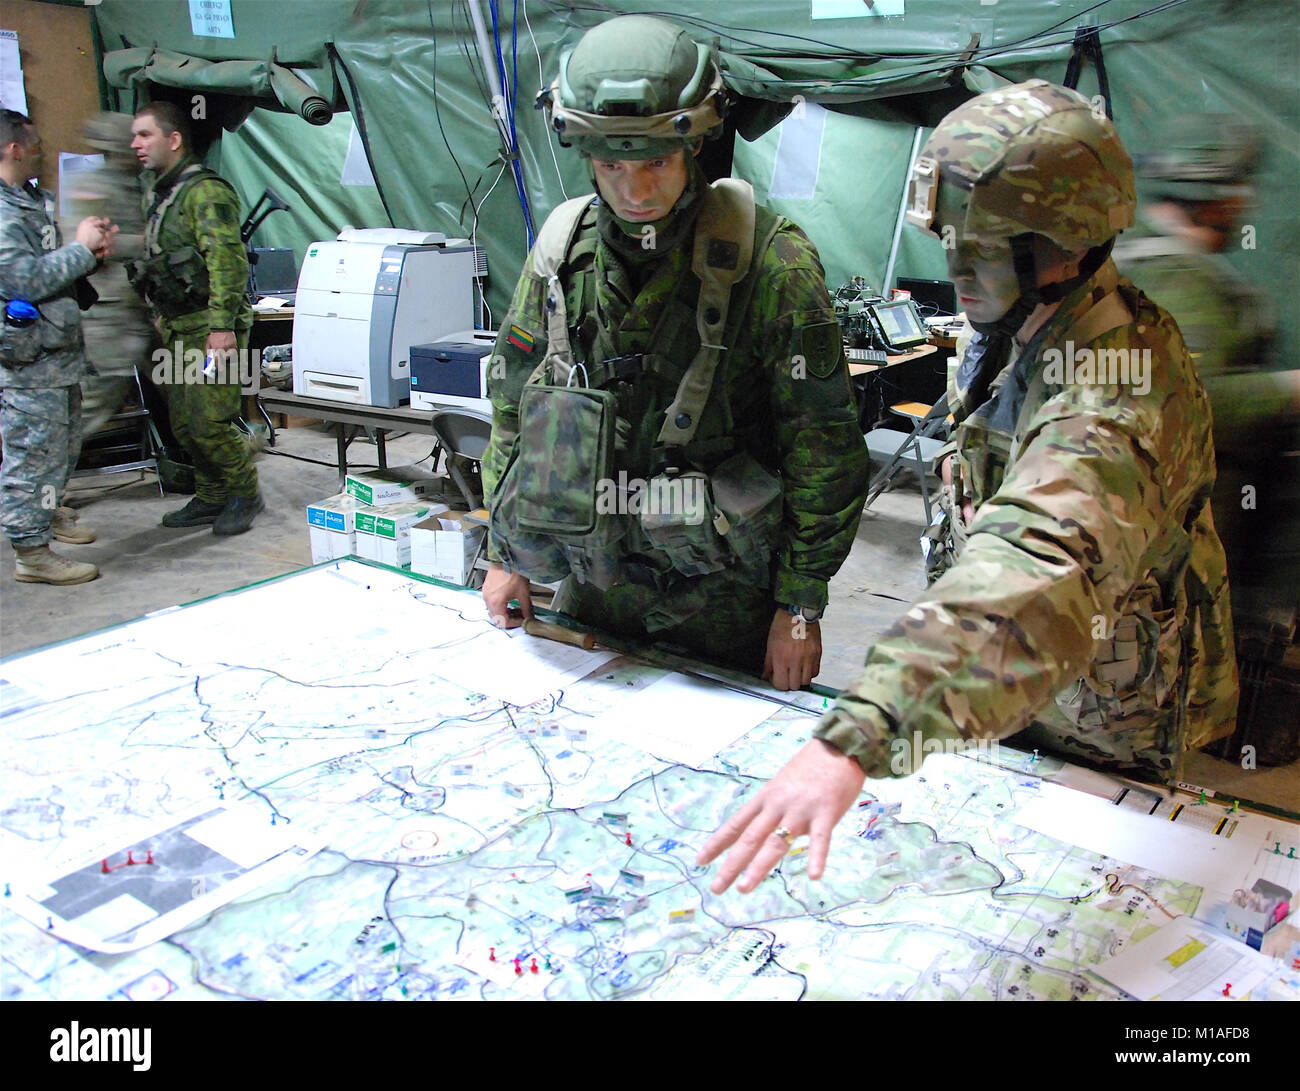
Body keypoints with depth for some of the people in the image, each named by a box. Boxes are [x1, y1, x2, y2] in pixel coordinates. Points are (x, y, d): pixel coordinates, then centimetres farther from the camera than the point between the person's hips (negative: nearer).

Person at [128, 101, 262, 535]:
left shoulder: (205, 191, -12)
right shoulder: (155, 196, 17)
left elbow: (228, 260, -21)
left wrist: (222, 326, -25)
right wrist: (161, 316, 24)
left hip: (210, 325, -9)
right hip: (176, 328, 9)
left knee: (209, 421, -10)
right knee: (184, 423, 11)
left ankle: (244, 495, 8)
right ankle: (211, 498, 23)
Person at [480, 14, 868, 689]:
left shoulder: (769, 259, -15)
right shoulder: (562, 247, -1)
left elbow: (823, 449, -12)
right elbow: (512, 405, 9)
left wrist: (801, 605, -10)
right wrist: (503, 553, 10)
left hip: (723, 599, -4)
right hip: (590, 581, 4)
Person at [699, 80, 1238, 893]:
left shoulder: (1110, 402, -41)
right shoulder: (1031, 324, -8)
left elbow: (1031, 582, -60)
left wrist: (854, 740, -71)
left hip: (1098, 729, -8)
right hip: (1018, 688, 8)